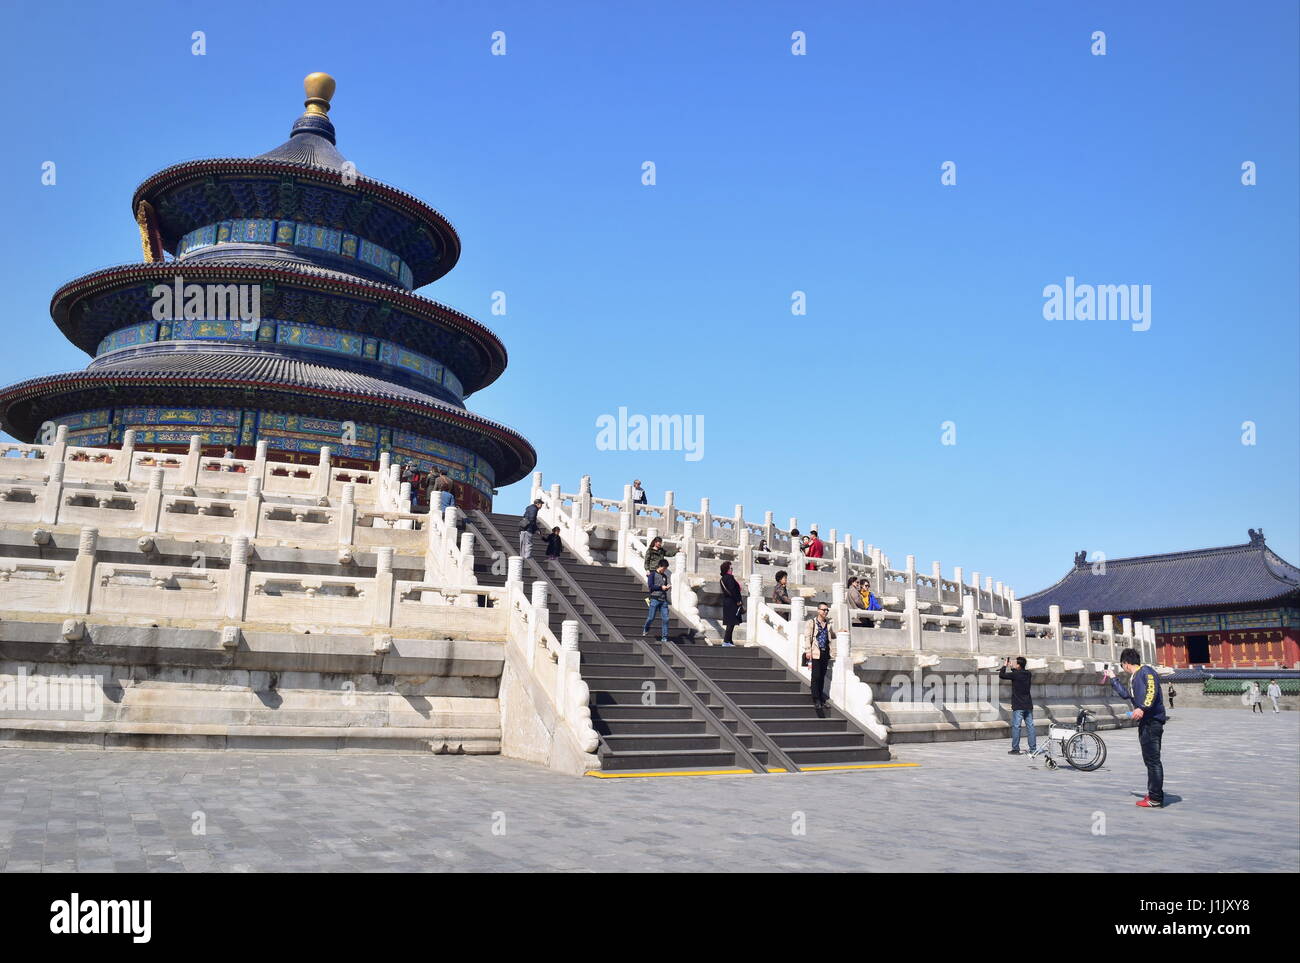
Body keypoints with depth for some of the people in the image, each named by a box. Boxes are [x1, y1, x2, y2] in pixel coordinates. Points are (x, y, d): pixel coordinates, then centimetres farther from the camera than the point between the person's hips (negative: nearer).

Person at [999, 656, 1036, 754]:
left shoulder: (1015, 674, -13)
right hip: (1028, 705, 6)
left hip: (1018, 706, -6)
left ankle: (1015, 749, -1)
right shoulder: (1028, 674, 6)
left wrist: (1004, 665, 8)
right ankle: (1033, 749, 6)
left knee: (1016, 726, -2)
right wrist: (1011, 667, 28)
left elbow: (1001, 675, -6)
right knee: (1030, 726, 6)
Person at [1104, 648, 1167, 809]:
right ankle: (1153, 794, 20)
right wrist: (1113, 678, 40)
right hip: (1145, 722, 10)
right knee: (1150, 760, 13)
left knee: (1153, 760, -8)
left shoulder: (1145, 671, -7)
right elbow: (1126, 695, 34)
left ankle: (1156, 799, -7)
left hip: (1152, 721, -10)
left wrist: (1143, 708, -32)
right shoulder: (1133, 678, 21)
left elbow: (1152, 691, -22)